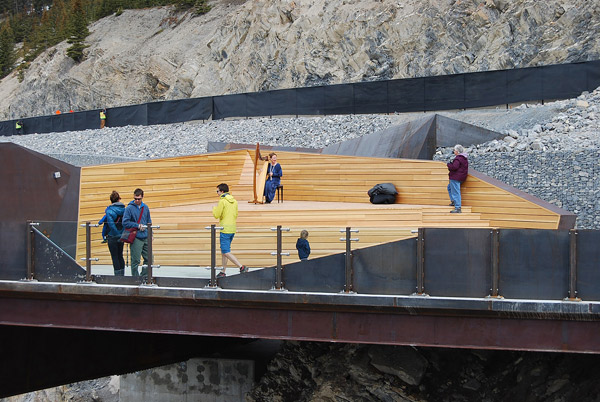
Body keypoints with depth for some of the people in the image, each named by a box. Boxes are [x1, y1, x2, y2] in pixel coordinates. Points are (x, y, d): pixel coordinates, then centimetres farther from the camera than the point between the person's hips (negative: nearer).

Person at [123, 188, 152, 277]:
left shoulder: (145, 208, 12)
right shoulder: (129, 208, -5)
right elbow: (125, 223, -9)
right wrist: (137, 226, -12)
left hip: (145, 237, 5)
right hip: (136, 238, -5)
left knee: (148, 259, 7)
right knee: (135, 261, -4)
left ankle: (144, 277, 19)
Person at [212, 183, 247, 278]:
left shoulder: (222, 201, -13)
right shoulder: (234, 201, 11)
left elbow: (216, 215, -10)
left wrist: (214, 209, 9)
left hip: (225, 229, -8)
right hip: (233, 229, 8)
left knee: (226, 252, -7)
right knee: (224, 251, 16)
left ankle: (242, 267, -16)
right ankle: (223, 272, 18)